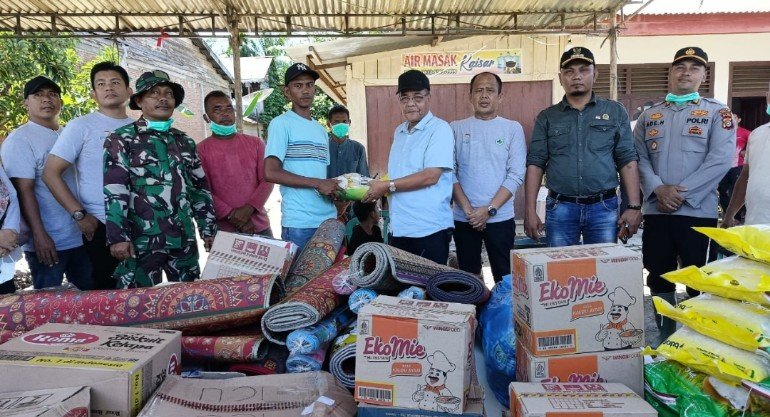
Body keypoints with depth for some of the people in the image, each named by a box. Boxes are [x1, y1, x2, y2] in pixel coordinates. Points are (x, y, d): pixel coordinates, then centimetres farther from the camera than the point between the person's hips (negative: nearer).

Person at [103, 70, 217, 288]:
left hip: (184, 239, 5)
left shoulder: (185, 141, 15)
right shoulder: (121, 139, 0)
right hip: (142, 240, -5)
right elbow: (114, 191, -9)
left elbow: (200, 188, 16)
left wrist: (208, 229, 11)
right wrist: (118, 236, -17)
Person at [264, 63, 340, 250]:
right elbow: (271, 173, -14)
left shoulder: (321, 129, 18)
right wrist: (318, 184, -14)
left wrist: (333, 189, 0)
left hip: (329, 218, 7)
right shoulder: (281, 124, -4)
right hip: (298, 222, -6)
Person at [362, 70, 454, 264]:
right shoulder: (399, 131, 16)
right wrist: (376, 187, 4)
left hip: (429, 230, -7)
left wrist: (387, 186, -14)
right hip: (399, 228, 7)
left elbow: (431, 176, -18)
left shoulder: (439, 129, -8)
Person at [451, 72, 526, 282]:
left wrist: (489, 209, -12)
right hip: (463, 218, 1)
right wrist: (467, 208, -10)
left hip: (500, 218, -1)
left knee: (504, 277, 3)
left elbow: (516, 175, -4)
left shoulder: (513, 128, 2)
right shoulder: (456, 128, 5)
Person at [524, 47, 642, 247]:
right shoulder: (547, 118, 8)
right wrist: (530, 211, -4)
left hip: (604, 208, 0)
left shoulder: (615, 112, 8)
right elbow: (535, 164, 3)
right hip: (560, 208, 0)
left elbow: (627, 161, 5)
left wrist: (634, 206, -3)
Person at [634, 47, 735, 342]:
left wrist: (682, 192, -15)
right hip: (656, 211, 3)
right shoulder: (649, 115, 13)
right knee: (659, 280, 10)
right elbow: (639, 158, 4)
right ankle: (665, 342, 24)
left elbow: (720, 159, -8)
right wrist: (658, 189, -12)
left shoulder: (717, 113, 4)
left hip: (698, 211, -3)